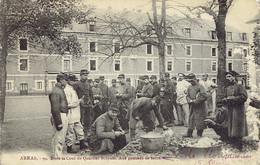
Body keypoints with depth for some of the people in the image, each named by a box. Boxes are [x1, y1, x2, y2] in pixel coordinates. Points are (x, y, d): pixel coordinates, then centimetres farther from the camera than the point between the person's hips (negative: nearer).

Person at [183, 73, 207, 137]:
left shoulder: (200, 86, -9)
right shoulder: (189, 87, 11)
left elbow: (204, 96, -17)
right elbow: (188, 96, 17)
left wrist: (196, 101, -18)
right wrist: (189, 100, -6)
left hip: (199, 107, -6)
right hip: (192, 107, 6)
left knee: (199, 120, 0)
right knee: (191, 119, 7)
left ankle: (199, 134, 11)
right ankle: (189, 133, 12)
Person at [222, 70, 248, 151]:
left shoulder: (240, 87, -4)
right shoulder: (228, 88, 18)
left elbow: (244, 97, -16)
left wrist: (232, 98, -16)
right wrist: (225, 100, 3)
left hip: (238, 111, -7)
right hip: (230, 111, 7)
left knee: (238, 133, -6)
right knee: (232, 132, 8)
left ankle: (239, 148, 2)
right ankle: (235, 147, 17)